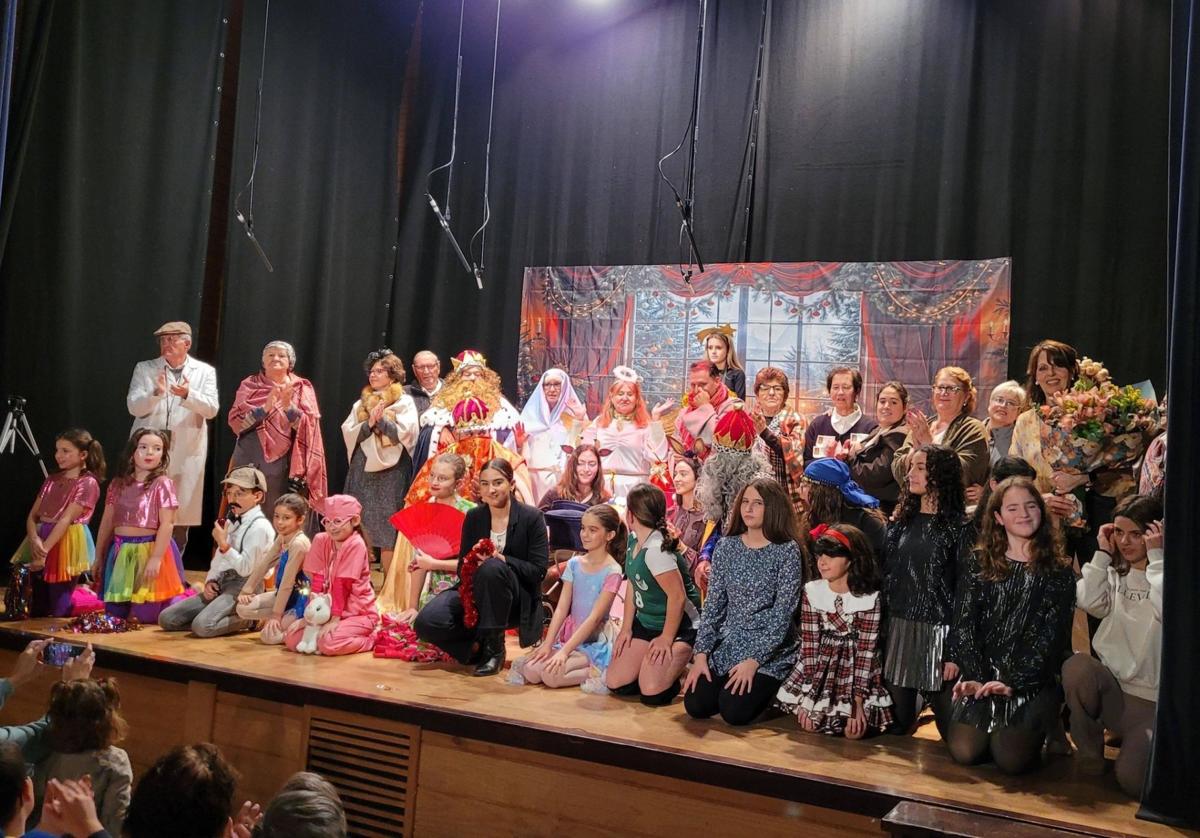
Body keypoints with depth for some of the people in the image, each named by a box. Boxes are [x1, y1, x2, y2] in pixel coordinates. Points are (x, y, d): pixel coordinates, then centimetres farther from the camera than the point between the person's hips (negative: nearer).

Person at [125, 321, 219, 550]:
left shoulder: (205, 372, 6)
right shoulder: (144, 369, 8)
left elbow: (212, 409, -5)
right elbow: (134, 407, -1)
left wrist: (188, 394, -23)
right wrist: (156, 393, -20)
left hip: (186, 453, 0)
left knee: (181, 520, 5)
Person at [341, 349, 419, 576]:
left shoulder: (404, 402, 3)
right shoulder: (361, 403, 17)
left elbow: (403, 433, -9)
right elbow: (348, 433, 6)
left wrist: (380, 418, -13)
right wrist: (369, 424, -9)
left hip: (390, 471, -5)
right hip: (362, 469, 5)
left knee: (387, 531, -5)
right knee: (361, 528, 3)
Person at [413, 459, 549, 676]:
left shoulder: (531, 517, -7)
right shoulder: (473, 518, 5)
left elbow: (538, 571, -10)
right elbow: (462, 567, 5)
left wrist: (501, 559, -24)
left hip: (518, 600, -3)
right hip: (477, 596, 3)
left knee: (492, 567, -36)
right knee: (427, 622, -23)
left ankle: (495, 649, -19)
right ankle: (478, 644, 5)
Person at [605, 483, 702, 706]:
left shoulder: (656, 550, -27)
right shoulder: (634, 541, 2)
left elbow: (678, 597, -28)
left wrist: (666, 639, -19)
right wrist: (626, 628, 5)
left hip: (679, 627, -8)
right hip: (646, 623, 9)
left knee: (652, 693, -19)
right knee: (615, 683, 1)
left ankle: (678, 670, 10)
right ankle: (664, 667, 23)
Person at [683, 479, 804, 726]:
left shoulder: (787, 551, -9)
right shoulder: (726, 547, 4)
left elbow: (782, 615, -13)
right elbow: (713, 604, 4)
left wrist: (753, 661, -19)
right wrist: (701, 653, -6)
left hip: (769, 651, -4)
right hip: (727, 645, 4)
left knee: (734, 711, -20)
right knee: (695, 705, -11)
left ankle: (764, 689, 11)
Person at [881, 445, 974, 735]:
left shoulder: (959, 527, -5)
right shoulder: (901, 521, 11)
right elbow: (885, 578, 11)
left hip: (937, 632, -5)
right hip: (897, 629, 5)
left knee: (950, 728, 4)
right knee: (896, 726, 6)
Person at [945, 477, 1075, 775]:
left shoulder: (1058, 570, 3)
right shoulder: (980, 564, 8)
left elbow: (1051, 634, -6)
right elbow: (964, 624, 0)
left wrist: (1012, 682, -16)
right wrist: (976, 676, -14)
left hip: (1034, 682, -1)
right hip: (982, 675, 1)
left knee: (1010, 760, -17)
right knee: (964, 752, -16)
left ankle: (1042, 734, 17)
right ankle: (991, 733, 19)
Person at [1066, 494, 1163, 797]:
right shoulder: (1114, 573, 12)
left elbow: (1168, 609, -24)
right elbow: (1089, 602, -8)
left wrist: (1156, 556, -17)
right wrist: (1103, 553, -4)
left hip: (1154, 700, -3)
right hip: (1112, 690, 4)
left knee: (1132, 780, -20)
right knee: (1077, 665, -32)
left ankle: (1143, 742, 16)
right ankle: (1089, 749, -8)